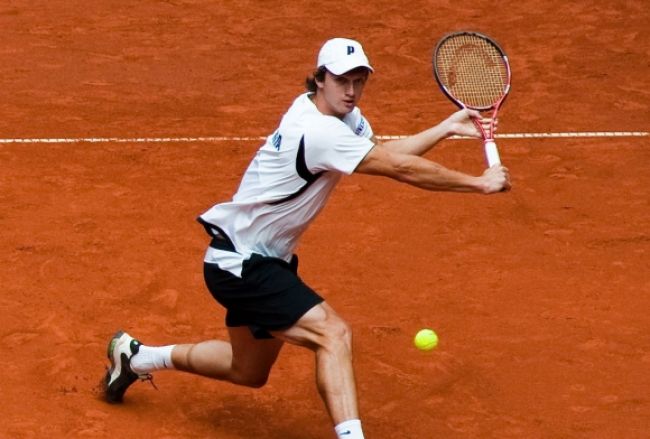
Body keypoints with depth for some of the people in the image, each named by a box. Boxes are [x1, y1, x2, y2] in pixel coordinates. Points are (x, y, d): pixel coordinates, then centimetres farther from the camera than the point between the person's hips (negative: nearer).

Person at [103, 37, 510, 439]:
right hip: (240, 263, -11)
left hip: (261, 258, 11)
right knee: (333, 333, -27)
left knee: (249, 372, 24)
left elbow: (386, 152, 11)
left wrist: (447, 127, 2)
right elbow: (402, 168, -30)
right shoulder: (318, 132, -29)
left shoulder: (344, 115, 0)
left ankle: (137, 356, 43)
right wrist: (481, 182, -23)